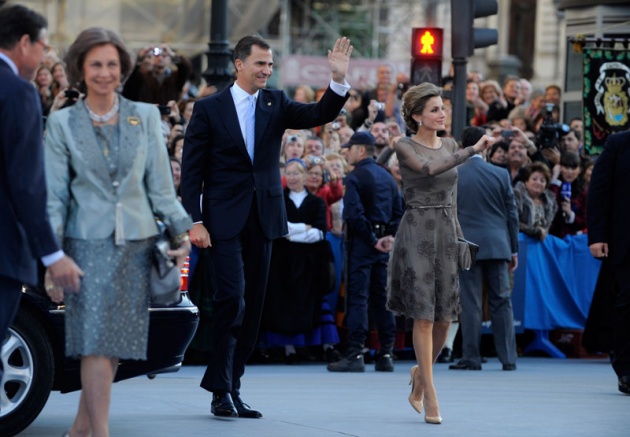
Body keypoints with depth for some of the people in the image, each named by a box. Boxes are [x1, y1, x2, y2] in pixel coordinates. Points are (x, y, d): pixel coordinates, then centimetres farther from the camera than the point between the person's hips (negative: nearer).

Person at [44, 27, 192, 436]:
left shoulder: (146, 116, 8)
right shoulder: (62, 123, 2)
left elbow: (160, 184, 10)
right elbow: (55, 195, 2)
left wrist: (181, 230, 3)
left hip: (137, 243, 3)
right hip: (88, 244, -3)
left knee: (118, 341, 5)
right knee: (95, 342, -10)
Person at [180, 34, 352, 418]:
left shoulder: (276, 104, 8)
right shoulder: (209, 109, -2)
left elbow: (319, 115, -6)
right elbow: (192, 170, -2)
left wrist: (339, 81, -22)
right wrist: (195, 221, -10)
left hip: (264, 217, 4)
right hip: (225, 220, -4)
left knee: (253, 305, 7)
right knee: (233, 298, -14)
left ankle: (233, 386, 15)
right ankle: (221, 389, -7)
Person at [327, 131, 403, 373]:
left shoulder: (355, 178, -10)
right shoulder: (387, 177, 14)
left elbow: (354, 214, -19)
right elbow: (398, 210, 12)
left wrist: (372, 240, -12)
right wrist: (389, 236, 6)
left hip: (361, 244, -7)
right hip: (383, 244, 7)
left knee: (357, 298, -7)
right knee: (381, 298, 10)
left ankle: (355, 354, -10)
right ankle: (386, 354, 10)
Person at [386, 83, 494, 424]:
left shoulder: (449, 146, 13)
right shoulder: (405, 147, -4)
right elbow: (429, 169, -24)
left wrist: (459, 237, 14)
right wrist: (472, 150, -29)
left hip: (447, 233, 5)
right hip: (417, 232, -5)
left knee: (444, 316, 4)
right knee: (424, 315, -8)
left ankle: (420, 373, 29)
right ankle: (430, 396, -5)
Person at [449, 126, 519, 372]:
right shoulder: (501, 174, 2)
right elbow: (511, 214, 6)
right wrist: (513, 249, 13)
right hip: (497, 246, 2)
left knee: (470, 304, 0)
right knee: (501, 302, 6)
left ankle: (471, 358, 0)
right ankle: (508, 358, 6)